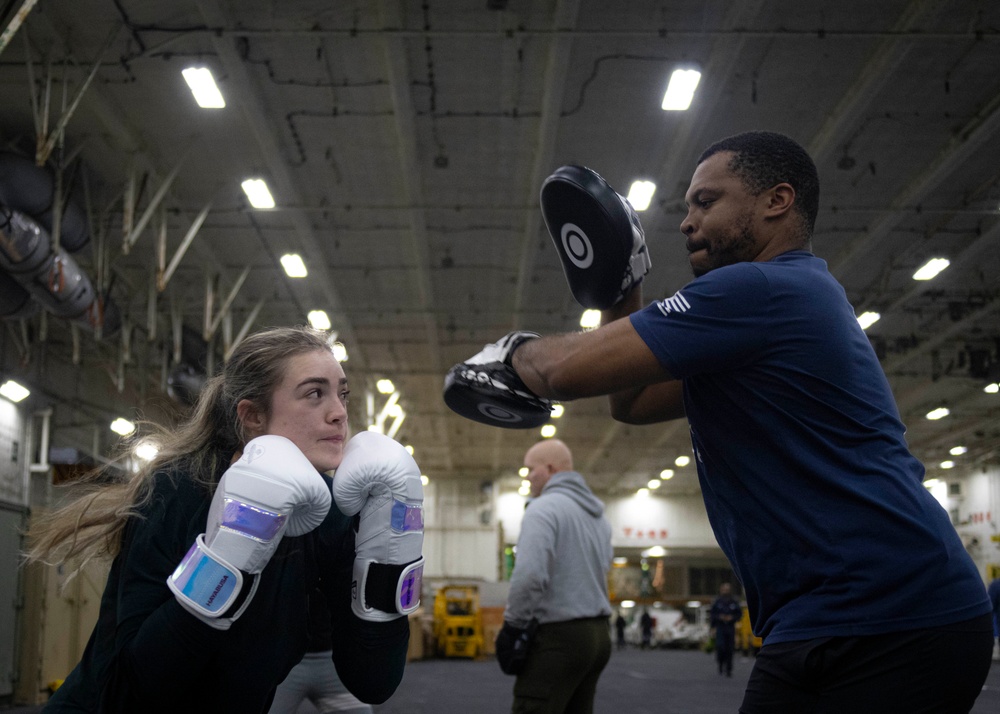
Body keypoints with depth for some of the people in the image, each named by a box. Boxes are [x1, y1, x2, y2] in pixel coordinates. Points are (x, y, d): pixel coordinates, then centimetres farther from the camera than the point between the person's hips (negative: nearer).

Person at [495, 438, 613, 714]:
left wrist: (511, 626, -13)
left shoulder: (544, 508, -12)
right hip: (599, 634, 9)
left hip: (559, 637, -9)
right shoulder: (598, 513, 16)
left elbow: (530, 575, -21)